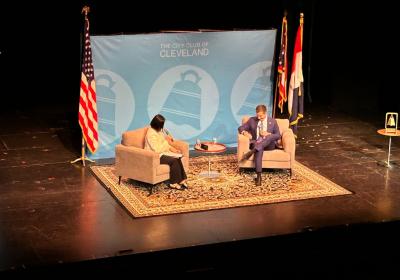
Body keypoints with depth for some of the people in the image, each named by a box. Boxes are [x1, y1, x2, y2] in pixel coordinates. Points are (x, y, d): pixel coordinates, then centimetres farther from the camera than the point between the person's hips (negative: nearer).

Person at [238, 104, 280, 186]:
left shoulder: (272, 121, 9)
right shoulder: (252, 120, 10)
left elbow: (278, 136, 7)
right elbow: (240, 128, 11)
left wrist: (268, 134, -12)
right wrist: (245, 132, -12)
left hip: (269, 145, 1)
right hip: (256, 144, -1)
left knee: (271, 136, -34)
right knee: (259, 149, -38)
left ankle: (252, 151, -46)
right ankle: (258, 176, -47)